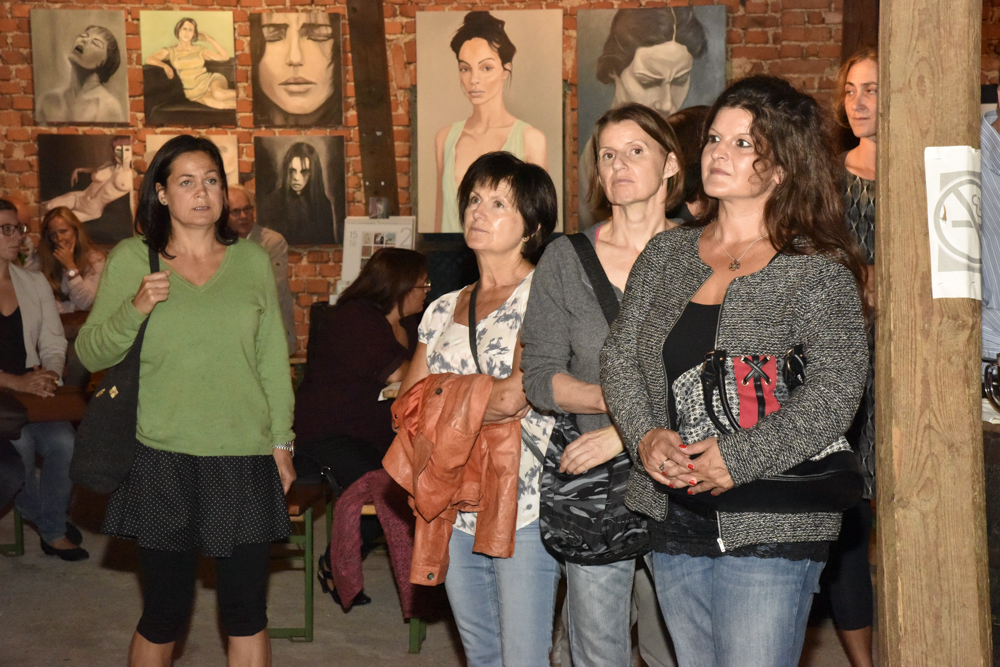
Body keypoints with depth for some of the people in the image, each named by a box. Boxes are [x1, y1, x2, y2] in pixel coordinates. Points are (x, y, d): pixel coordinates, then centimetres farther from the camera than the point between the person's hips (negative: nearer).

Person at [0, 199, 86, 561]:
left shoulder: (35, 282, 13)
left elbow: (54, 344, 10)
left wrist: (49, 376, -13)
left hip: (33, 393, 3)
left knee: (64, 441, -26)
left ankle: (54, 528, -3)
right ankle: (49, 521, -4)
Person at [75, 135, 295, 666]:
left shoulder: (252, 260, 7)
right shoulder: (130, 259, 2)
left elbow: (273, 360, 10)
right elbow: (90, 354, 2)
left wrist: (282, 443, 7)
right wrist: (135, 309, -16)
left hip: (245, 459, 2)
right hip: (163, 460, -1)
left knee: (247, 613, 6)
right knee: (164, 612, 6)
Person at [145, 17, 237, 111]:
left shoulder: (200, 50, 14)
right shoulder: (170, 51, 9)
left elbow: (225, 56, 10)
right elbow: (149, 60, -2)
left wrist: (210, 40, 8)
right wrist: (165, 66, -17)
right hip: (194, 91, -2)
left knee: (218, 94, -40)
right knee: (220, 104, -36)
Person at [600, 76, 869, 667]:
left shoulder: (819, 272, -8)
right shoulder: (666, 254, 9)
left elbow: (837, 390, -16)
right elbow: (620, 355, 10)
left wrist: (740, 458, -22)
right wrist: (645, 435, -8)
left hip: (770, 529, -5)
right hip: (674, 524, 6)